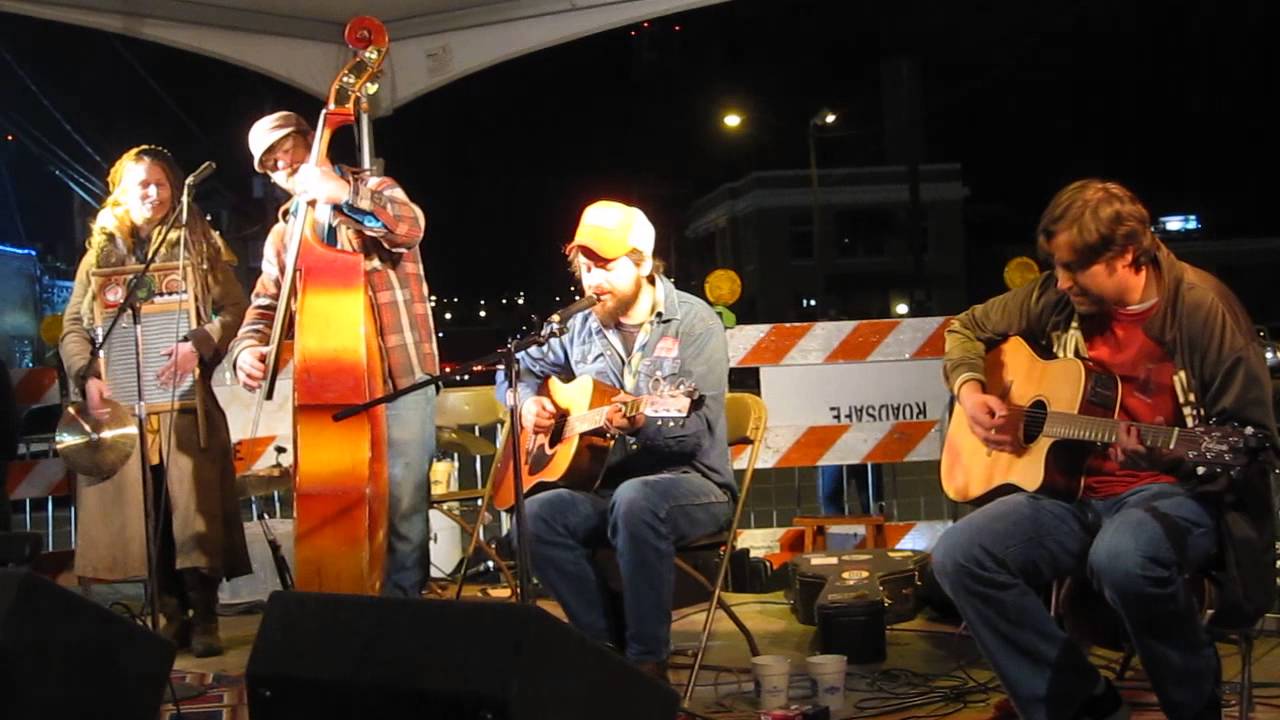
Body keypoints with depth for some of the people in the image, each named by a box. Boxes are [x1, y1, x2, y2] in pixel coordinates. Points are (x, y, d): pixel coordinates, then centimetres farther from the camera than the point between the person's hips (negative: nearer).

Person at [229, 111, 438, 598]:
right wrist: (248, 348, -9)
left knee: (403, 502, -6)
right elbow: (265, 304, 12)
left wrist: (342, 194, -24)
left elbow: (410, 227, -15)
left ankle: (402, 600, 6)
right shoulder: (283, 235, 19)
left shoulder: (370, 189, 6)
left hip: (399, 375, -4)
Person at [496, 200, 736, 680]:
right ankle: (607, 647, -11)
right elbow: (519, 367, 23)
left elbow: (698, 429, -16)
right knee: (536, 514, -24)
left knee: (636, 499, -38)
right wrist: (527, 402, 1)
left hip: (692, 484, -5)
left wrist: (642, 424, -36)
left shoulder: (694, 322, -7)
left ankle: (648, 660, -25)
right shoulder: (582, 328, 9)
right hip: (607, 483, 5)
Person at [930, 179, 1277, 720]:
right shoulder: (1058, 298, 4)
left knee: (1122, 557, -41)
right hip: (1075, 488, 6)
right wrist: (971, 394, -1)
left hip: (1178, 490, -5)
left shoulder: (1201, 306, -11)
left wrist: (1170, 455, -28)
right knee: (958, 555, -19)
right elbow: (967, 328, 19)